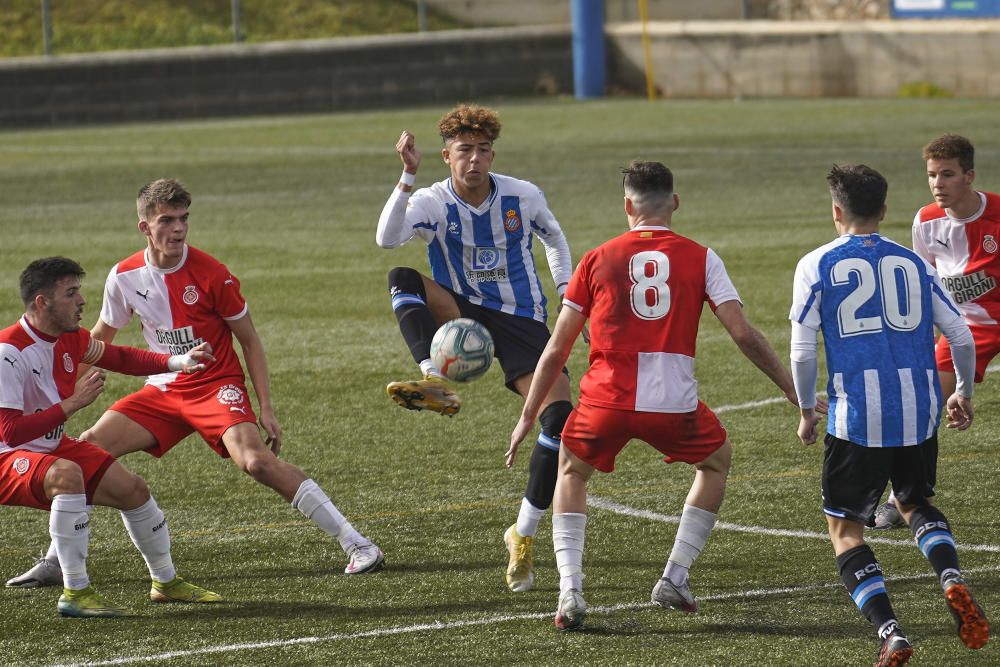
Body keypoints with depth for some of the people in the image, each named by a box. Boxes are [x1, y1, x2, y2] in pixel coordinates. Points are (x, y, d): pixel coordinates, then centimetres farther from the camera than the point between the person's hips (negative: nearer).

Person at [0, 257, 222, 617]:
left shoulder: (71, 338, -2)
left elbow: (118, 357, 19)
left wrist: (178, 362, 6)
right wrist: (72, 403, -32)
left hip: (53, 447, 9)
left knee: (131, 488, 6)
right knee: (68, 474, -37)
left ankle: (166, 582, 30)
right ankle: (75, 593, -31)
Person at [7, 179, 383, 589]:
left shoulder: (211, 274, -14)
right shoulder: (124, 277, -3)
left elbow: (249, 340, -4)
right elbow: (98, 339, 16)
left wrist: (266, 408, -9)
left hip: (217, 385, -5)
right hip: (163, 391, 5)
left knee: (255, 459, -29)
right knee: (88, 447, -9)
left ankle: (356, 545, -26)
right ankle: (55, 563, 5)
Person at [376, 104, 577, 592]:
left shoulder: (523, 197, -5)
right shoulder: (433, 203, -11)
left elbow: (554, 239, 16)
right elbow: (387, 238, -31)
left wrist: (567, 294, 6)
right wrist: (408, 176, -38)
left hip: (522, 321, 0)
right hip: (461, 317, 0)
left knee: (560, 416, -20)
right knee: (403, 279, -29)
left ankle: (524, 534, -6)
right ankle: (435, 383, -46)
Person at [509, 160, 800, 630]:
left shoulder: (597, 260, 9)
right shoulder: (700, 259, 7)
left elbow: (556, 350, 10)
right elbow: (743, 334, 0)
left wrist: (528, 416, 19)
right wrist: (793, 391, 8)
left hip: (607, 399, 1)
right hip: (674, 404, -1)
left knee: (571, 472, 28)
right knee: (716, 460, 30)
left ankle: (570, 591, 10)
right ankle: (674, 580, 24)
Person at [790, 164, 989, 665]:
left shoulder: (817, 266, 1)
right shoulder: (913, 263, 11)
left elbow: (802, 351, -3)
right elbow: (961, 338, 11)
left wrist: (807, 412, 11)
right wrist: (963, 394, 28)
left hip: (857, 417, -4)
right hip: (919, 412, 4)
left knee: (845, 528, 10)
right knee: (915, 502, 27)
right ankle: (952, 580, -2)